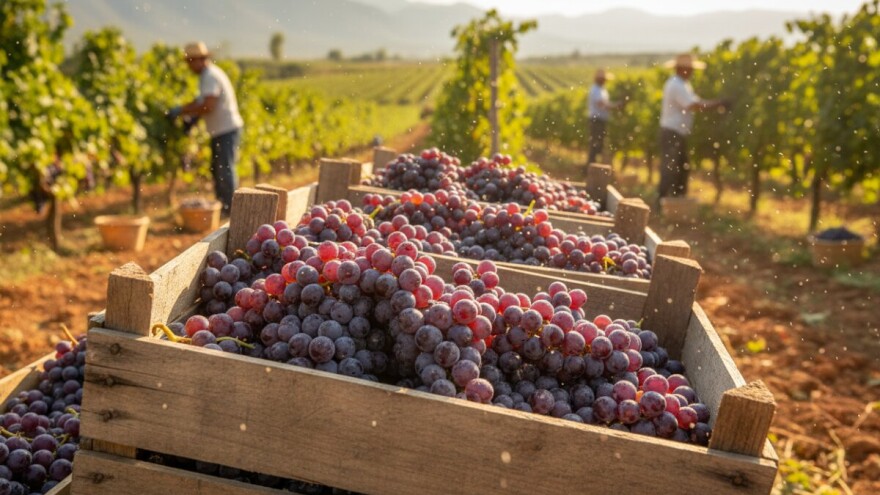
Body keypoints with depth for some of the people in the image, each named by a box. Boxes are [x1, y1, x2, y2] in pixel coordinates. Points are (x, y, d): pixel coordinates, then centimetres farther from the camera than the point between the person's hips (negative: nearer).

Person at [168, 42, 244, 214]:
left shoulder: (210, 77, -17)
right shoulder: (209, 74, 15)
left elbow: (208, 106, -27)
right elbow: (201, 101, 19)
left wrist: (182, 111, -20)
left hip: (227, 130, -11)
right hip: (221, 130, 11)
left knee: (225, 170, -7)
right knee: (217, 169, 15)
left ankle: (230, 209, -1)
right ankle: (221, 207, 23)